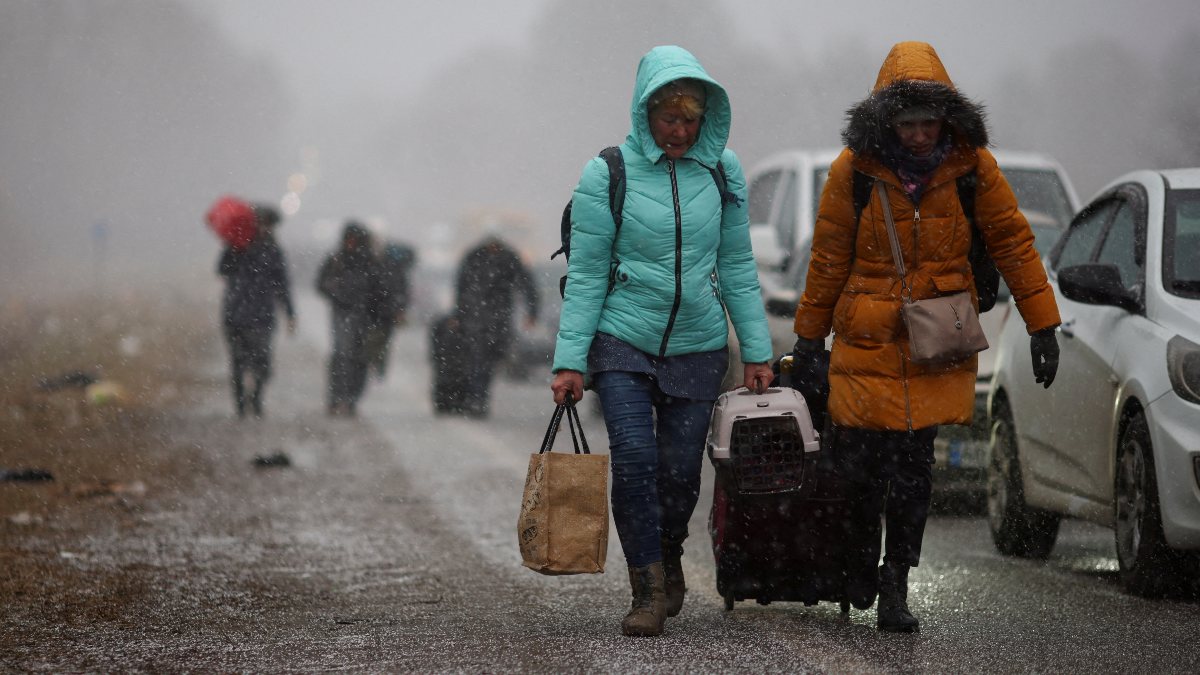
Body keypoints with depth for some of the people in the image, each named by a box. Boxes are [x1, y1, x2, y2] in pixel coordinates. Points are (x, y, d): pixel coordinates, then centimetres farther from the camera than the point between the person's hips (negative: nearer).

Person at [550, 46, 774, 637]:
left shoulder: (723, 170, 3)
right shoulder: (607, 175, -6)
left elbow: (737, 265, 8)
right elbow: (585, 275, -5)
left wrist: (756, 352, 7)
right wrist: (571, 361, -9)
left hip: (697, 347, 2)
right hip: (623, 342, -2)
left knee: (680, 469, 3)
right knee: (634, 459, -15)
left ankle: (668, 560, 31)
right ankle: (648, 589, -6)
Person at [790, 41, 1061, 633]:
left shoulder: (971, 164, -5)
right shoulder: (855, 168, -6)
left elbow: (1011, 241, 2)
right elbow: (829, 258, 3)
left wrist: (1042, 324, 0)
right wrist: (809, 337, 8)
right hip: (867, 338, 0)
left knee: (914, 463, -1)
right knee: (859, 458, -2)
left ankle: (895, 585, 10)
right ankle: (861, 557, 26)